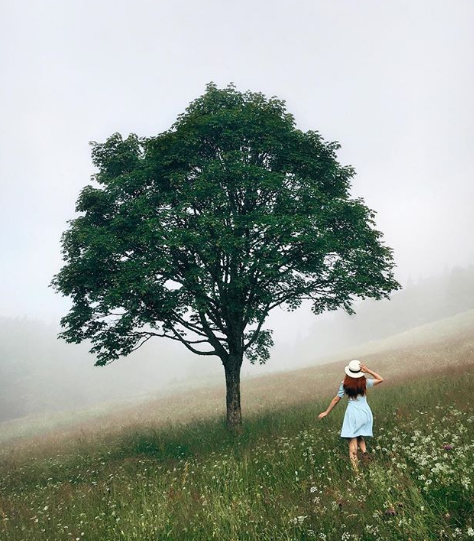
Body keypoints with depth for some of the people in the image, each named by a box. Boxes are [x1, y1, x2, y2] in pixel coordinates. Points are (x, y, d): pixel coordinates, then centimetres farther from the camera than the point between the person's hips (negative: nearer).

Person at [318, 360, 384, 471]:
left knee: (352, 440, 0)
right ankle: (364, 451, -5)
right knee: (360, 435, 23)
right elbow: (381, 379, 10)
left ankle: (355, 468, -8)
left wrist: (326, 412, 14)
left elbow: (336, 400, 2)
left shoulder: (344, 384, -5)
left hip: (352, 413, -2)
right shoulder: (364, 382, -3)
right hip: (365, 412, 2)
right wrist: (368, 370, 0)